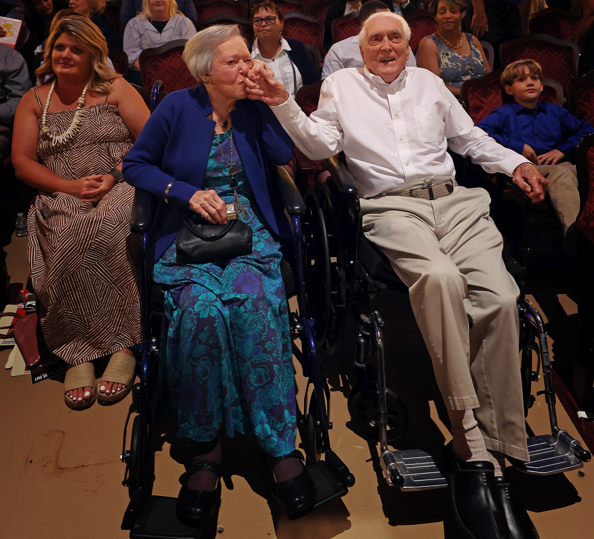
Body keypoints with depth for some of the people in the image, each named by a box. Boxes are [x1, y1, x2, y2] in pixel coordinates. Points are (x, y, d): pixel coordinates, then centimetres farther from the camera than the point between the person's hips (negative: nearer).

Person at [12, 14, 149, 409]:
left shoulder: (115, 89, 15)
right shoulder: (34, 101, 20)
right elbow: (22, 163, 11)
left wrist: (116, 175, -11)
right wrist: (70, 186, -7)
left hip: (120, 189, -2)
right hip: (62, 196, 2)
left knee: (105, 228, -37)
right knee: (71, 242, -34)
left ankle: (79, 351, -31)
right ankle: (80, 354, -28)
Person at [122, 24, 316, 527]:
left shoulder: (254, 105, 10)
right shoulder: (178, 107, 3)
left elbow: (285, 154, -1)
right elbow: (136, 164, 7)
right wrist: (187, 193, -7)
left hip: (251, 227, 2)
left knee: (256, 303, -32)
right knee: (201, 309, -33)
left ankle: (281, 446, -25)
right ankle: (205, 447, -19)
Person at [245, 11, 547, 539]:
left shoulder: (428, 81, 27)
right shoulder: (342, 84, 20)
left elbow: (471, 138, 30)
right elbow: (321, 145, 9)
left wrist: (515, 162, 15)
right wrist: (283, 103, -5)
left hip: (453, 199, 4)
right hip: (391, 206, -3)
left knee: (500, 299, -24)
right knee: (439, 277, -37)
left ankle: (495, 452, -18)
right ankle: (470, 442, -30)